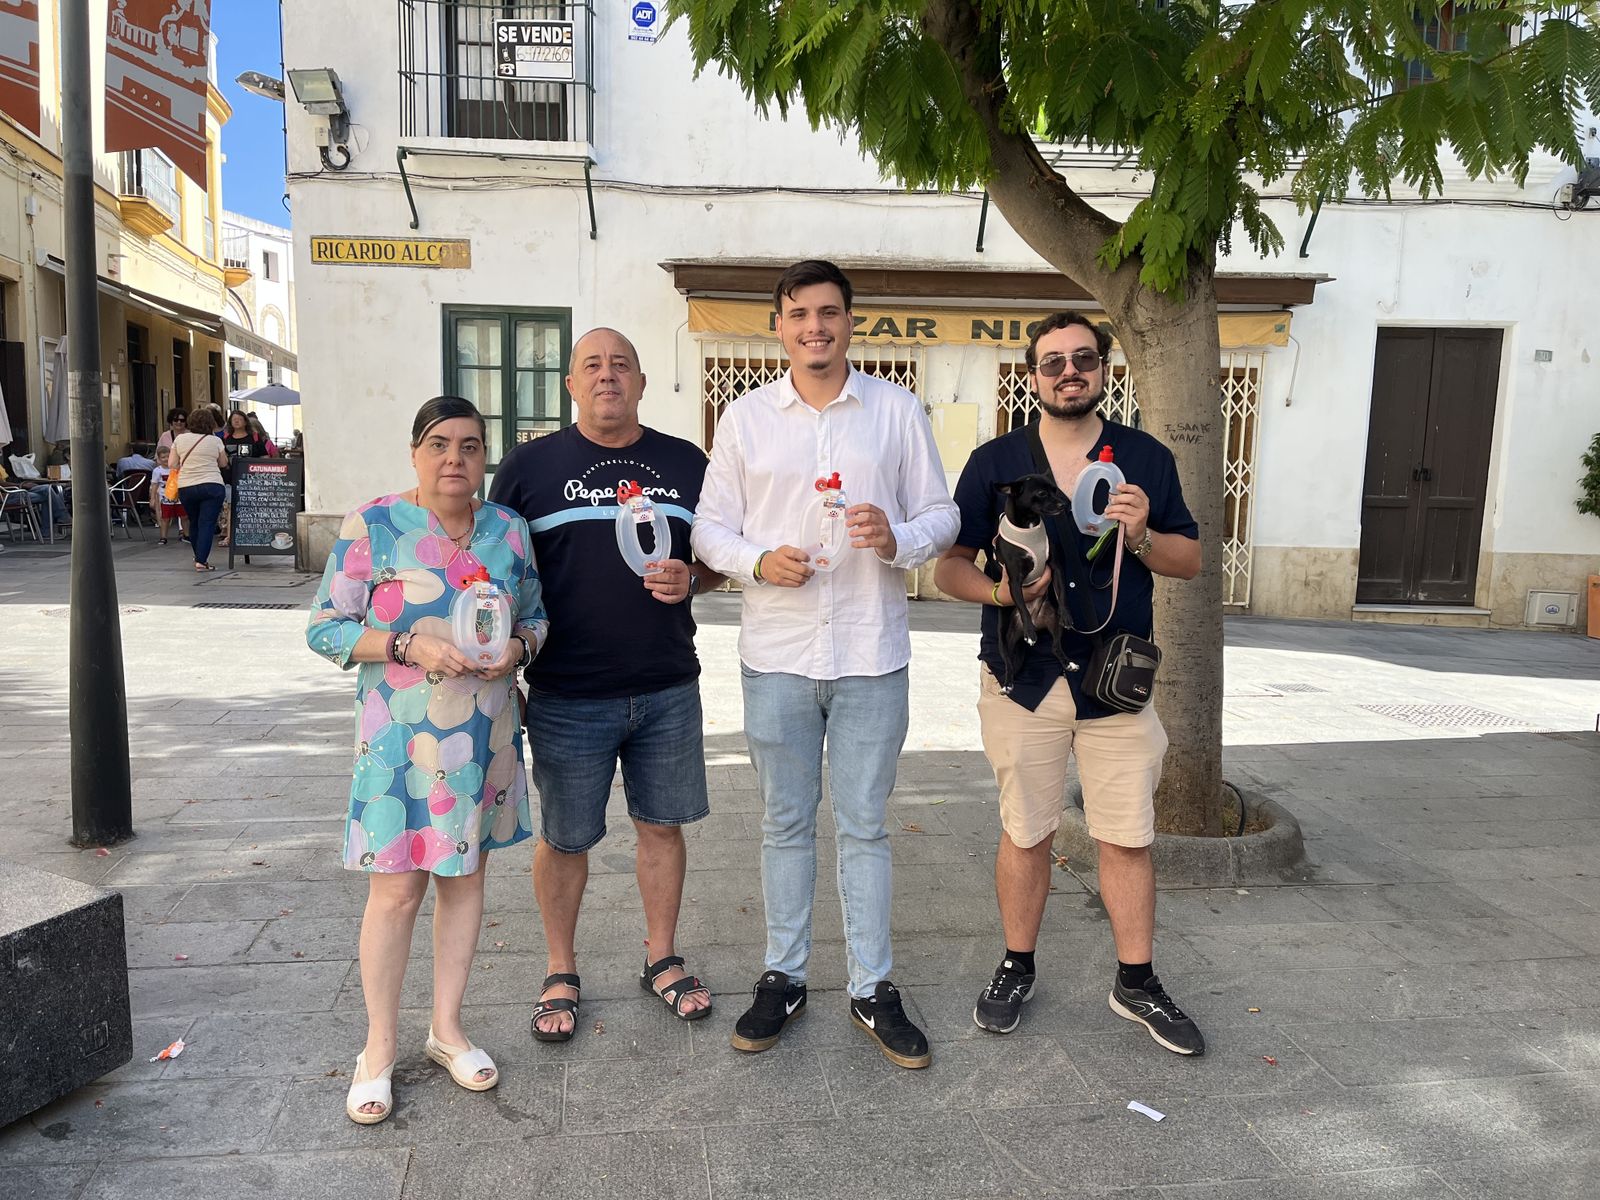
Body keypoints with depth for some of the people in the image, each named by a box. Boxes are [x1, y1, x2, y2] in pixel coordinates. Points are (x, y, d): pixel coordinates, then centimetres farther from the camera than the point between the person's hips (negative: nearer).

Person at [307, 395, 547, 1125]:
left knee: (465, 874, 13)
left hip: (485, 733, 4)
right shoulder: (371, 527, -6)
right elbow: (325, 628, -7)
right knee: (397, 887, 0)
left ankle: (448, 1028, 31)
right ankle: (379, 1047, 21)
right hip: (402, 735, -4)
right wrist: (411, 646, -20)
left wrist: (515, 647, -10)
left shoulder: (509, 528, 5)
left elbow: (536, 615, 13)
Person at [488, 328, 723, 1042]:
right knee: (564, 837, 9)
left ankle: (661, 959, 32)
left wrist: (690, 578, -9)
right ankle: (561, 974, 30)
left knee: (662, 824, 12)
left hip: (667, 690, 2)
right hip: (567, 696, -2)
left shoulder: (685, 463, 7)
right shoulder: (530, 465, 1)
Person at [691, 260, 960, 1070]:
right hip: (776, 655, 1)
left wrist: (898, 540, -16)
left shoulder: (897, 410, 4)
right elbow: (709, 525, 5)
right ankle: (783, 978, 28)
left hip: (871, 654, 0)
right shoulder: (745, 417, 5)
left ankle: (873, 989, 23)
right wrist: (758, 561, -15)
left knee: (864, 825, 9)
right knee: (785, 822, 12)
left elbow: (940, 513, 6)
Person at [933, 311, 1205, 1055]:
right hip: (1023, 679, -1)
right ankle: (1017, 970, 28)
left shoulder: (1148, 459, 7)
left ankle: (1136, 984, 25)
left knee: (1128, 837, 6)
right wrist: (1000, 590, -19)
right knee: (1024, 832, 9)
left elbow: (1190, 562, 10)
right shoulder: (995, 461, 2)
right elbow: (948, 568, 2)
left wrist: (1142, 536, -11)